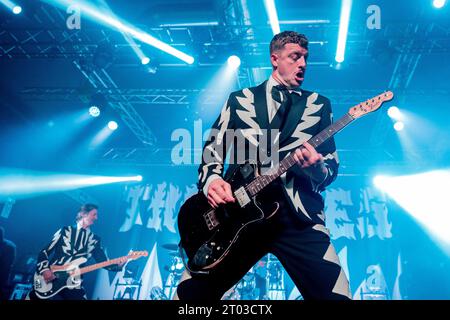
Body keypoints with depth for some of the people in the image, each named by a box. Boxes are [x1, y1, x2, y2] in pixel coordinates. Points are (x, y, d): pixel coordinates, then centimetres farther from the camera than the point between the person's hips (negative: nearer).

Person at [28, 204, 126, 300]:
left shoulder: (94, 240, 13)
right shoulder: (65, 231, 7)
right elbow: (44, 252, 5)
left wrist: (118, 264, -14)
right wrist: (45, 269, -13)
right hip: (51, 279, -2)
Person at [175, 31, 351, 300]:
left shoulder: (319, 105, 15)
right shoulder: (239, 100, 15)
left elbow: (332, 168, 11)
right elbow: (211, 152, 14)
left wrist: (316, 168, -13)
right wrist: (211, 180, -8)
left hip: (299, 217, 0)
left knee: (335, 295, -14)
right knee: (190, 294, -5)